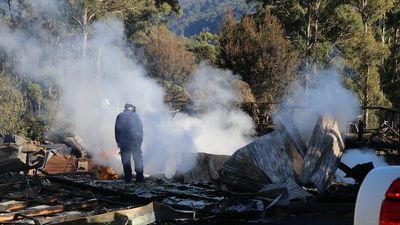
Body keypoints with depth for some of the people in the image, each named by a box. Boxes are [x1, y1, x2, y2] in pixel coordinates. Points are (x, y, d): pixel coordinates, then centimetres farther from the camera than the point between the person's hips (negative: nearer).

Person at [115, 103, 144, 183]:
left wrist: (118, 141, 9)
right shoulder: (135, 116, 5)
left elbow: (117, 129, 6)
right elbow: (140, 128, 2)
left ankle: (128, 178, 1)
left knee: (126, 161, 5)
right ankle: (139, 177, 2)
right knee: (138, 159, 5)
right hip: (135, 141, -1)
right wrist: (140, 140, 6)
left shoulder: (120, 116, 9)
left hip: (123, 142, 1)